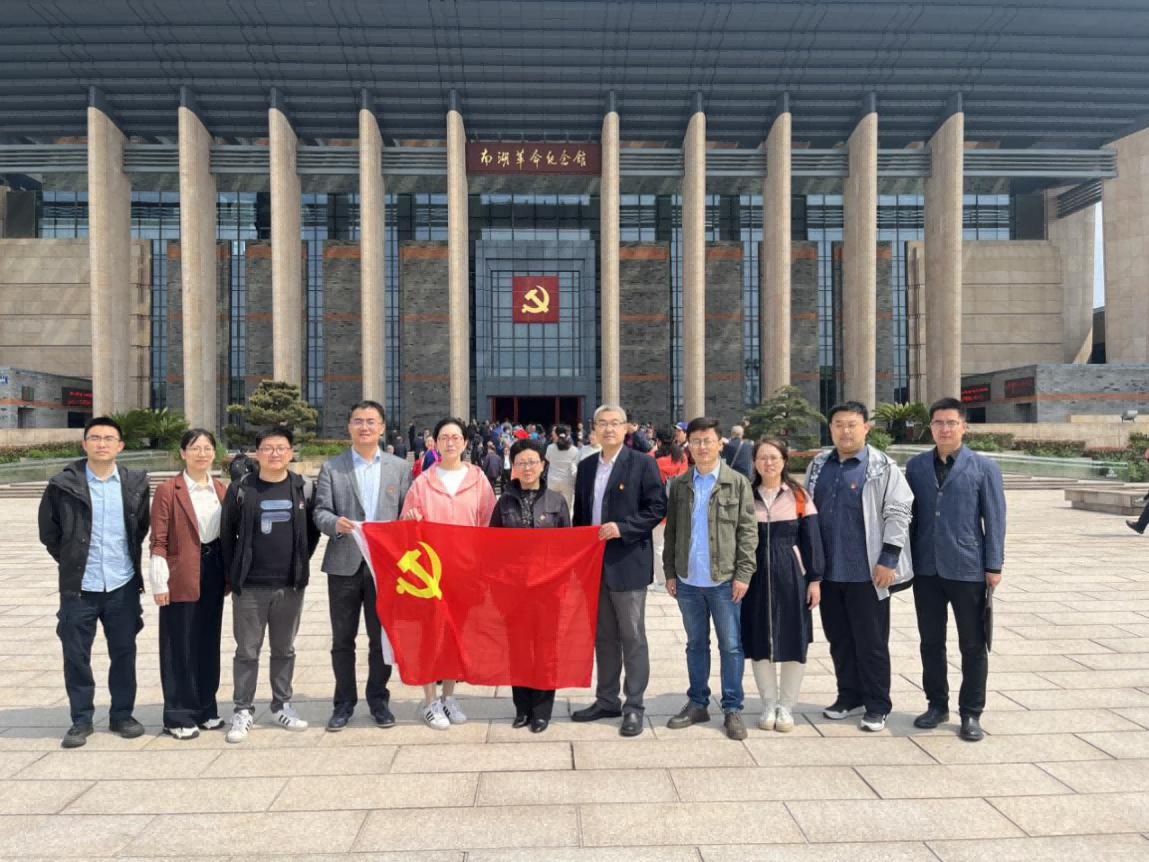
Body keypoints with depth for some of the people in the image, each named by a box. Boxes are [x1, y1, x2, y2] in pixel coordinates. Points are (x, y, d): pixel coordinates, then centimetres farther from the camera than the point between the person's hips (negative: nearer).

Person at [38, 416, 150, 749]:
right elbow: (48, 531, 6)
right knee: (76, 656, 7)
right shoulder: (64, 484, -5)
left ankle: (122, 715, 24)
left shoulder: (135, 483, 0)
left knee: (124, 653, 10)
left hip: (123, 586, 1)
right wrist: (70, 560, 6)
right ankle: (81, 719, 22)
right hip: (79, 587, -1)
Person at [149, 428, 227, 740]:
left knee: (209, 643, 13)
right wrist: (160, 582, -12)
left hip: (213, 574, 5)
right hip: (182, 577, -5)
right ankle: (178, 717, 15)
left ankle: (205, 709, 26)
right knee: (179, 646, 3)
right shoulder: (167, 491, -7)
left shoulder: (221, 490, 9)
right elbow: (159, 542, -8)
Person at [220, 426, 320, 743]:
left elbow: (312, 530, 9)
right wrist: (234, 573, 3)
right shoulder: (240, 489, -2)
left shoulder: (303, 488, 2)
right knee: (247, 651, 6)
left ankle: (282, 705, 26)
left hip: (290, 585, 2)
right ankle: (243, 711, 17)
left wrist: (300, 564, 5)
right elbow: (227, 533, 4)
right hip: (249, 586, -1)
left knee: (284, 649, 13)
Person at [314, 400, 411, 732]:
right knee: (342, 638, 9)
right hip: (344, 564, 0)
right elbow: (320, 511, 0)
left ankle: (378, 699, 24)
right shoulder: (331, 468, 5)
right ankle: (344, 702, 24)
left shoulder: (399, 468, 7)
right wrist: (336, 523, -21)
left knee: (382, 636, 8)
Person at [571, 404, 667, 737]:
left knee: (632, 637, 3)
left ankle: (634, 707, 13)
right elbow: (580, 513, 15)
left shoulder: (642, 464, -6)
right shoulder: (586, 467, 10)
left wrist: (622, 527, -20)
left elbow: (657, 507, -9)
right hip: (594, 563, 5)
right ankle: (607, 700, 27)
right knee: (603, 635, 15)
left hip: (628, 563, -5)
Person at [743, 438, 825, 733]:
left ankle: (787, 707, 18)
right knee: (759, 640, 6)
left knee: (792, 641, 4)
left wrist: (815, 579, -4)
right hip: (756, 576, 1)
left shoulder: (799, 496, 1)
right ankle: (769, 705, 21)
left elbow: (811, 539, 1)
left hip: (791, 576, -1)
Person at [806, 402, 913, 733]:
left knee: (871, 642, 5)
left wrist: (888, 560, -14)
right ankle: (849, 697, 30)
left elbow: (898, 514, -9)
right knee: (838, 639, 15)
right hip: (828, 571, 5)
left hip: (867, 573, -5)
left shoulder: (883, 467, -6)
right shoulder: (818, 466, 9)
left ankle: (876, 706, 19)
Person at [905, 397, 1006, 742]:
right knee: (931, 641, 13)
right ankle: (937, 705, 28)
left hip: (968, 569, -3)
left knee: (973, 646, 7)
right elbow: (910, 515, 8)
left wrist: (994, 565, -7)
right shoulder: (916, 466, 6)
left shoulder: (983, 467, -2)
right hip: (926, 569, 3)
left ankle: (971, 713, 21)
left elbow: (995, 519, -3)